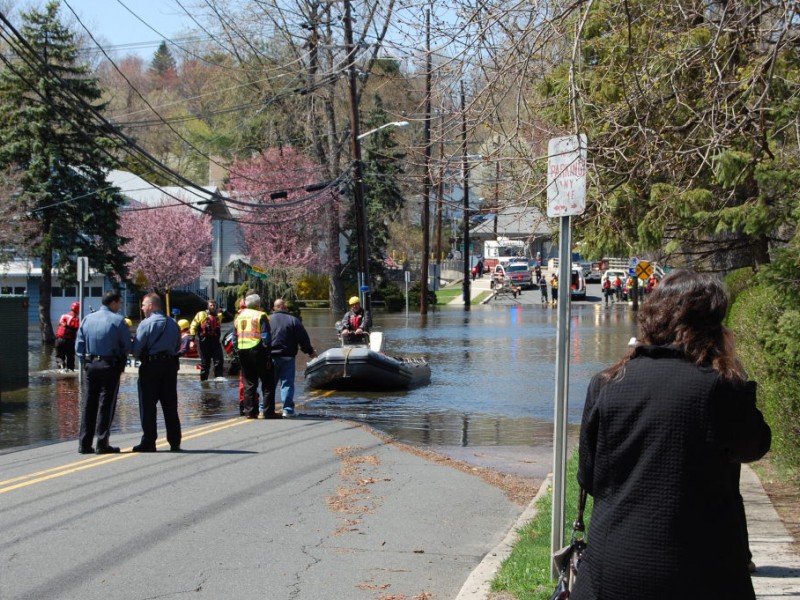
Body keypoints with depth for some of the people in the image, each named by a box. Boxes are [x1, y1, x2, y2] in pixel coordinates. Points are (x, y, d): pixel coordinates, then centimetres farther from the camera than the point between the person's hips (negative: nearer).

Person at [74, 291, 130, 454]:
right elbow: (127, 345, -6)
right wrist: (121, 360, 12)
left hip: (90, 365, 4)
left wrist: (85, 362, 11)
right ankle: (102, 444, 1)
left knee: (88, 404, 8)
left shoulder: (88, 319, 6)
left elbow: (79, 344, 6)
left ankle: (84, 443, 9)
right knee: (106, 404, 1)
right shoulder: (117, 320, -8)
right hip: (110, 366, -4)